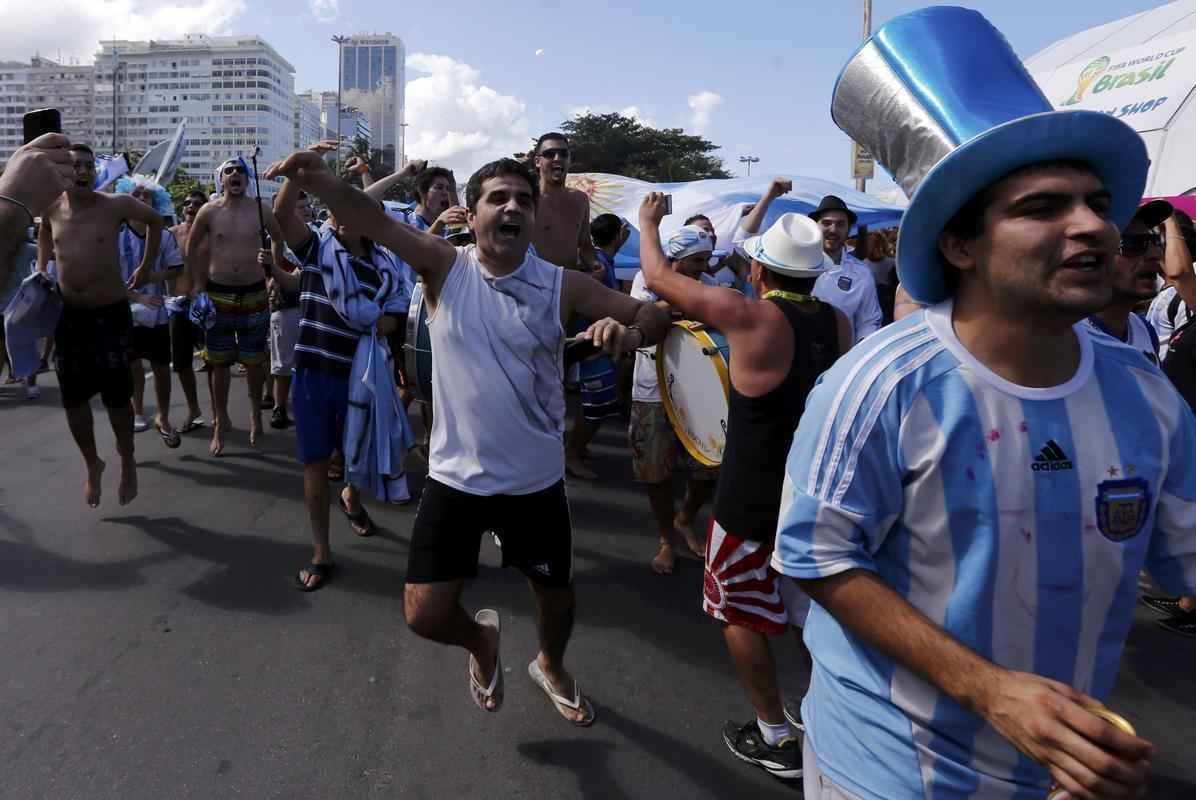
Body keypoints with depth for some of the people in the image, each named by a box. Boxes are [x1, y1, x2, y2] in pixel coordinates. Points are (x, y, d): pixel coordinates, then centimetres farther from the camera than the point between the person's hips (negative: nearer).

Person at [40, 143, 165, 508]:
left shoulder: (115, 205, -11)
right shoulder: (50, 208, 0)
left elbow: (156, 220, 7)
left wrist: (147, 266, 5)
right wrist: (41, 267, 12)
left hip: (110, 313, -3)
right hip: (67, 314, 4)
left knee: (116, 396, 3)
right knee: (73, 398, 9)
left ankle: (127, 463, 25)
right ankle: (92, 464, 29)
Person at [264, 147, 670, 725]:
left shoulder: (561, 286, -8)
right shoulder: (445, 266, -9)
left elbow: (654, 315, -6)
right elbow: (373, 221, -23)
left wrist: (629, 334, -30)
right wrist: (317, 180, -43)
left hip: (535, 482, 1)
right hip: (455, 478, 0)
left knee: (556, 597, 19)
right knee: (424, 614, 3)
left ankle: (550, 666, 55)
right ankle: (481, 640, 40)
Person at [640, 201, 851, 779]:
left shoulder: (748, 316, -19)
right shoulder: (839, 324, -3)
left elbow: (657, 277, -8)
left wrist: (648, 224, 10)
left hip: (753, 501, -6)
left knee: (742, 615, 14)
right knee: (811, 613, 21)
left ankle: (776, 739, 23)